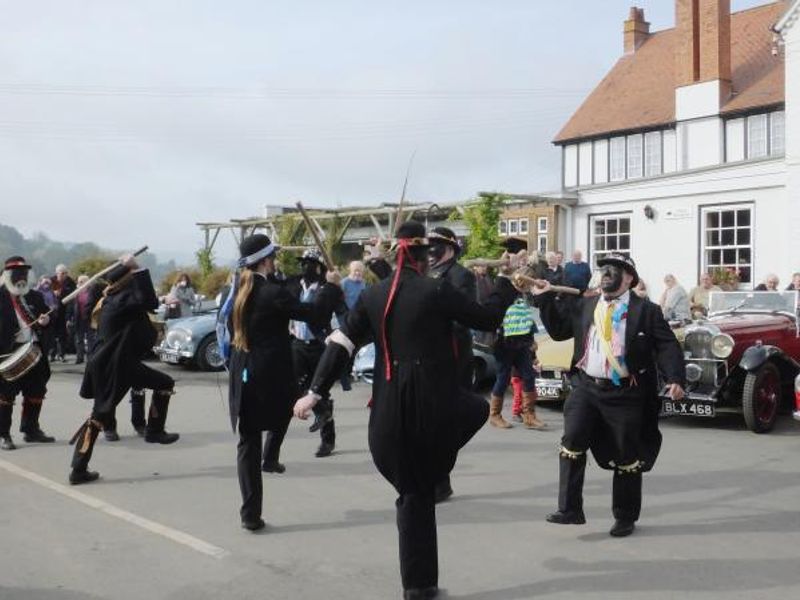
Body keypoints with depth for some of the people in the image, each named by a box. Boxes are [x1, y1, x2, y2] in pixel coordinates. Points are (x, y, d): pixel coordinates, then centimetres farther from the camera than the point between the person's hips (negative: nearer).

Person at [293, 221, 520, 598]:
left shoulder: (372, 295, 6)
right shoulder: (437, 290, -8)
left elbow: (340, 345, 3)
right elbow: (487, 318, 0)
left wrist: (316, 391, 6)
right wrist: (506, 284, 17)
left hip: (390, 408, 5)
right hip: (436, 401, -4)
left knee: (414, 492, 16)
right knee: (478, 409, 31)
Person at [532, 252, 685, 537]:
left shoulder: (646, 310, -2)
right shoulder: (584, 306, 11)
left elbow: (668, 346, -8)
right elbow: (558, 330, 16)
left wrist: (675, 379, -22)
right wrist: (546, 299, 6)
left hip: (625, 393, -3)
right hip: (586, 386, 3)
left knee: (627, 457, 7)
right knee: (571, 443, -11)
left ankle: (625, 518, 23)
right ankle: (570, 509, -4)